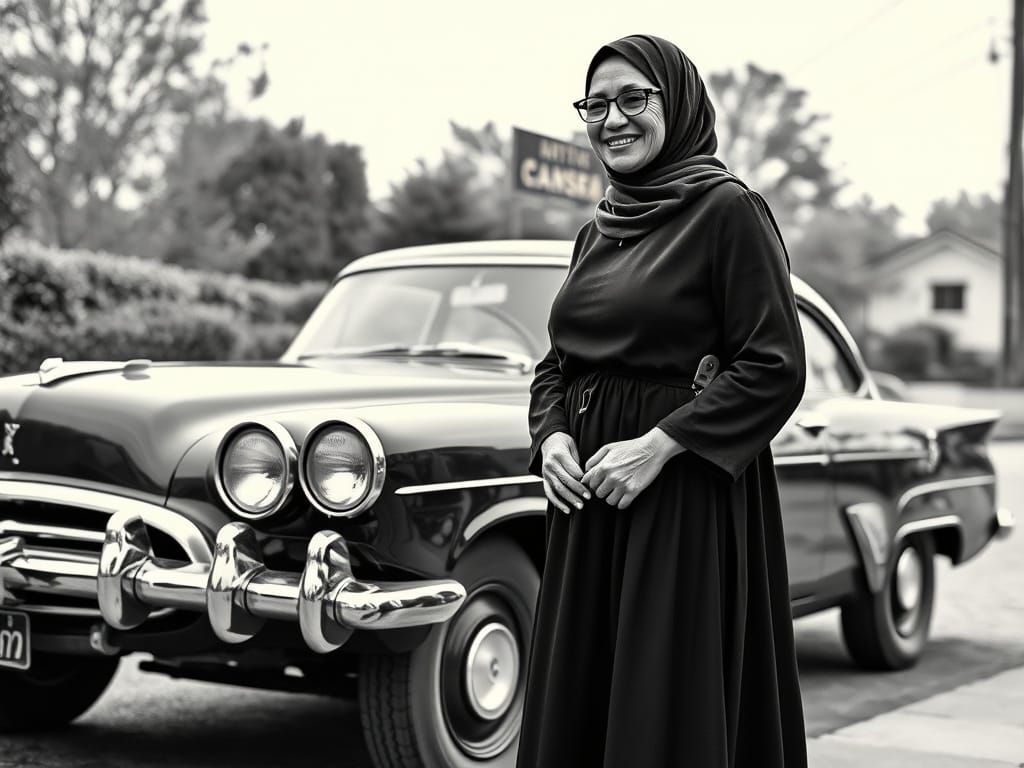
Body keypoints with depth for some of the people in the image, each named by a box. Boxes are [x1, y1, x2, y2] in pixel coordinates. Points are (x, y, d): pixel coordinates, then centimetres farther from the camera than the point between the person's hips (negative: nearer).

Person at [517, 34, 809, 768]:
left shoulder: (729, 210, -7)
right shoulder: (596, 232, 14)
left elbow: (777, 368, -12)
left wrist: (658, 445, -19)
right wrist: (551, 435, -2)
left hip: (688, 497, -7)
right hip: (586, 498, 7)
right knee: (575, 704, 10)